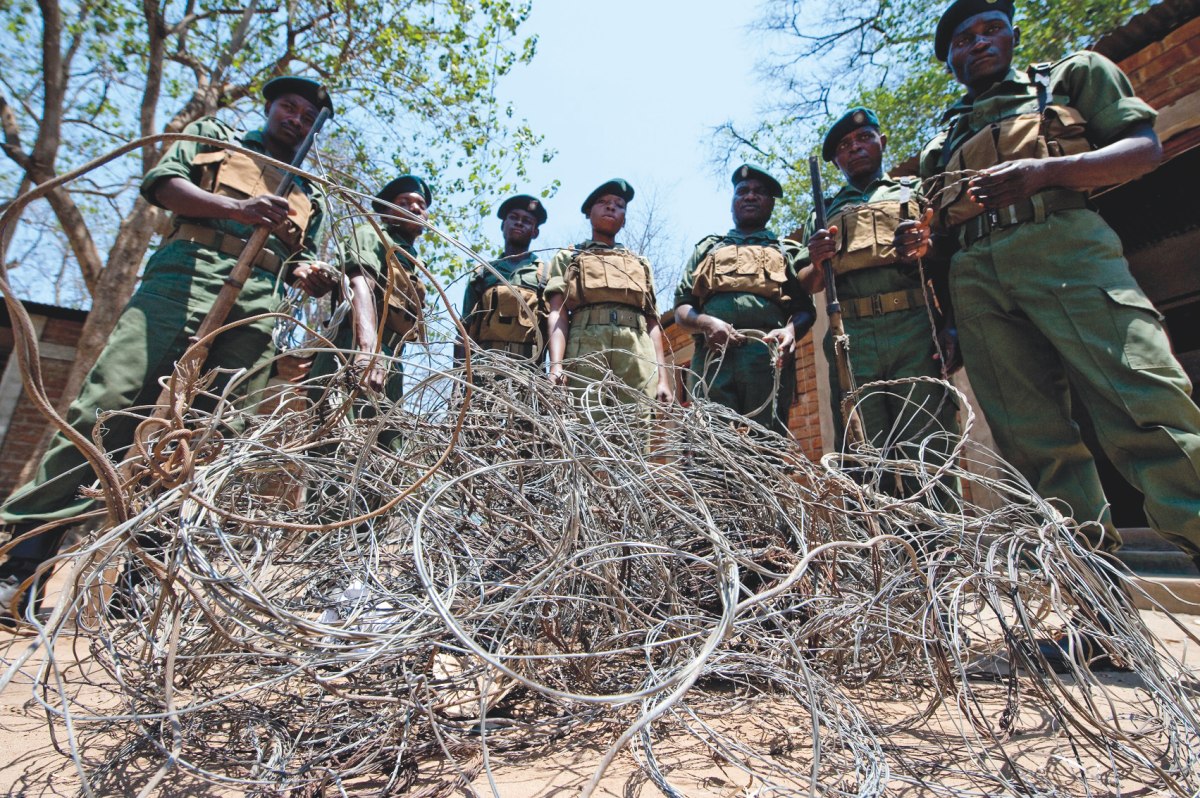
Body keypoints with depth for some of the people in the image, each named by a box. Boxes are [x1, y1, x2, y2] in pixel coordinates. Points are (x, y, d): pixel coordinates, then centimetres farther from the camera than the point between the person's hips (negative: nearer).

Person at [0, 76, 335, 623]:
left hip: (260, 301, 3)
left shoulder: (311, 195, 31)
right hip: (187, 275, -2)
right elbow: (161, 181, 9)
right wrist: (237, 207, -10)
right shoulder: (211, 137, 26)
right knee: (112, 403, -14)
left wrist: (306, 272, -3)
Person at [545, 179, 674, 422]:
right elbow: (557, 313, 7)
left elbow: (652, 322, 20)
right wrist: (556, 365, -11)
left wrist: (663, 378, 6)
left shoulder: (641, 264, 31)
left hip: (639, 355, 2)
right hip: (586, 350, -2)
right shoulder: (567, 257, 24)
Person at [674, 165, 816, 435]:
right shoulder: (707, 248, 29)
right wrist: (706, 323, -5)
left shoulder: (787, 253, 28)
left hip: (770, 358, 0)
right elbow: (681, 309, 19)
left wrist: (790, 331, -9)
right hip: (713, 356, 0)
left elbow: (805, 309, 15)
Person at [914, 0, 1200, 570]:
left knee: (1146, 411, -18)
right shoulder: (942, 143, 31)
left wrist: (1045, 170, -7)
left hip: (1064, 248, -2)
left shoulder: (1073, 75, 24)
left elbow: (1146, 149, 11)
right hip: (977, 279, 3)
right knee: (1033, 440, -4)